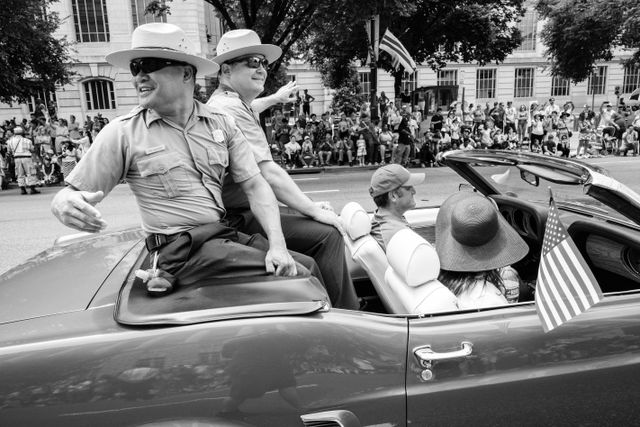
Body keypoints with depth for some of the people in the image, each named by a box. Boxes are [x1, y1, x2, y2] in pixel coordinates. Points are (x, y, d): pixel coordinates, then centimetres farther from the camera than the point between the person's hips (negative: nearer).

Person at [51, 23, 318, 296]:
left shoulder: (220, 123, 7)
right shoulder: (122, 133, -1)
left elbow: (255, 185, 2)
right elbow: (69, 194, 0)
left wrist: (278, 245, -12)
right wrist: (65, 204, -26)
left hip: (228, 236, 5)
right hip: (181, 251, -4)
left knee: (306, 265, -7)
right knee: (297, 278, -18)